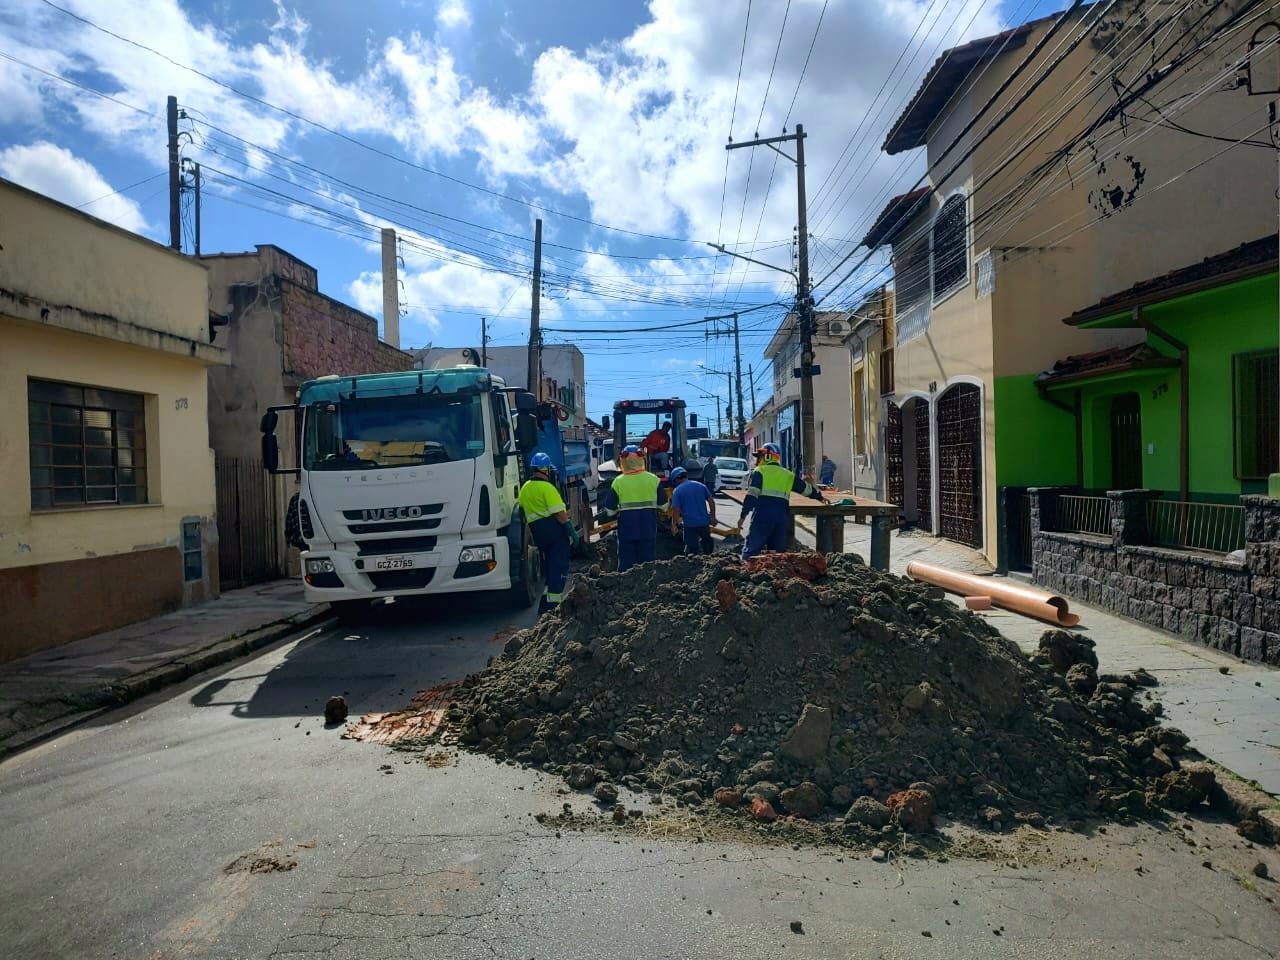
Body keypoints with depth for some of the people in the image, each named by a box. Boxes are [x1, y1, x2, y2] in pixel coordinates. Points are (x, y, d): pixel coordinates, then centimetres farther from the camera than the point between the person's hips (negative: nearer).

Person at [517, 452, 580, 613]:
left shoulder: (524, 488, 14)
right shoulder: (547, 487, -11)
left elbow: (523, 509, 17)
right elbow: (559, 512, -17)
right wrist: (572, 531, -13)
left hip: (536, 529, 8)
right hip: (554, 527, -8)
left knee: (548, 565, 18)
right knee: (559, 566, -3)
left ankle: (545, 602, 17)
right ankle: (553, 603, -7)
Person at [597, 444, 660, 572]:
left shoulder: (618, 482, -7)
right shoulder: (653, 480, -3)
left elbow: (609, 511, -4)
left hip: (626, 530, -1)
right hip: (648, 530, 1)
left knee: (626, 563, 7)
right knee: (648, 562, 9)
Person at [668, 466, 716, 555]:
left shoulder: (677, 491, -8)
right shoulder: (701, 486, 5)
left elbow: (676, 510, -12)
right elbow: (711, 501, 7)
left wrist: (674, 525, 0)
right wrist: (713, 517, 16)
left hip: (689, 524, -4)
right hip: (704, 522, 4)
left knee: (691, 548, 6)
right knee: (706, 542, 23)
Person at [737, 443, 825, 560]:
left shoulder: (759, 472, 2)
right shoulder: (788, 475, 18)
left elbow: (751, 495, -9)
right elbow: (807, 488, 28)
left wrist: (743, 515, -8)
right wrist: (819, 496, 46)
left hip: (762, 517, -5)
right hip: (782, 518, 5)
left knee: (750, 551, -1)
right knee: (779, 552, 12)